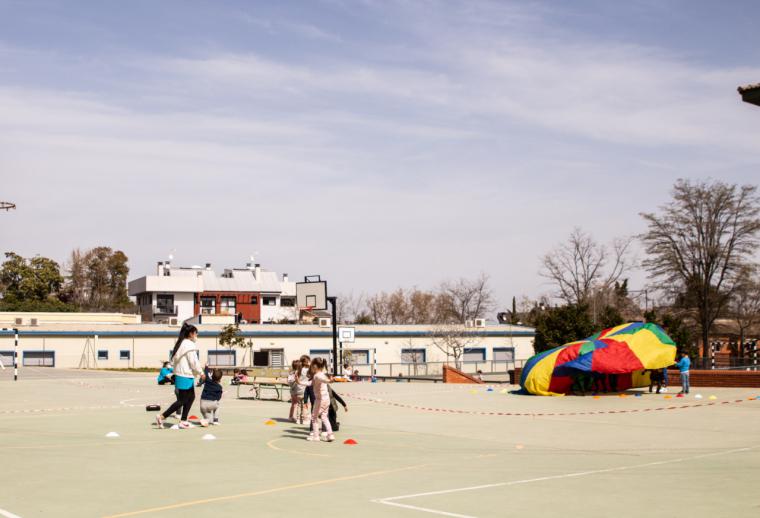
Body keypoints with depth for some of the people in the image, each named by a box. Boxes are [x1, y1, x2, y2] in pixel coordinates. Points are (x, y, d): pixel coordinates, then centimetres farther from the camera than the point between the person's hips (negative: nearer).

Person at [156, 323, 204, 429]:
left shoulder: (181, 344, 14)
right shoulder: (189, 345, -15)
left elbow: (174, 360, 15)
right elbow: (194, 361, -15)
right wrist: (200, 373, -1)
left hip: (180, 375, 10)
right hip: (186, 377, -10)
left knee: (191, 397, 15)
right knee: (182, 400, -5)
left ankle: (183, 421, 15)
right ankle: (162, 417, -5)